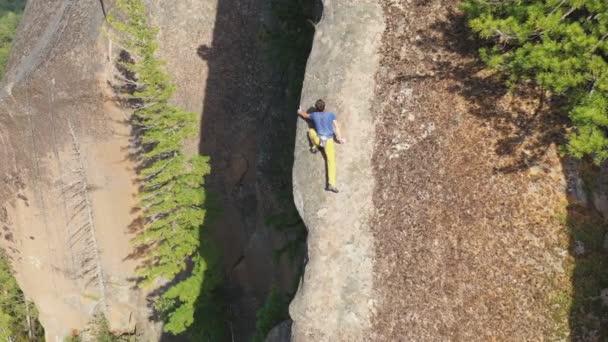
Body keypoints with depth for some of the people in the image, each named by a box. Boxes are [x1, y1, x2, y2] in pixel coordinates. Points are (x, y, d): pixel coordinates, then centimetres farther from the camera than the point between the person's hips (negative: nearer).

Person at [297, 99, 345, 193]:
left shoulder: (314, 115, 8)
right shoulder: (331, 114, 5)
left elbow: (305, 115, 28)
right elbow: (336, 127, -2)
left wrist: (300, 112, 49)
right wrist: (340, 138, -1)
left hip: (319, 139, 1)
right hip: (329, 140, -1)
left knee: (311, 130, 32)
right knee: (331, 162, -4)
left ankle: (315, 147, 18)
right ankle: (331, 184, -17)